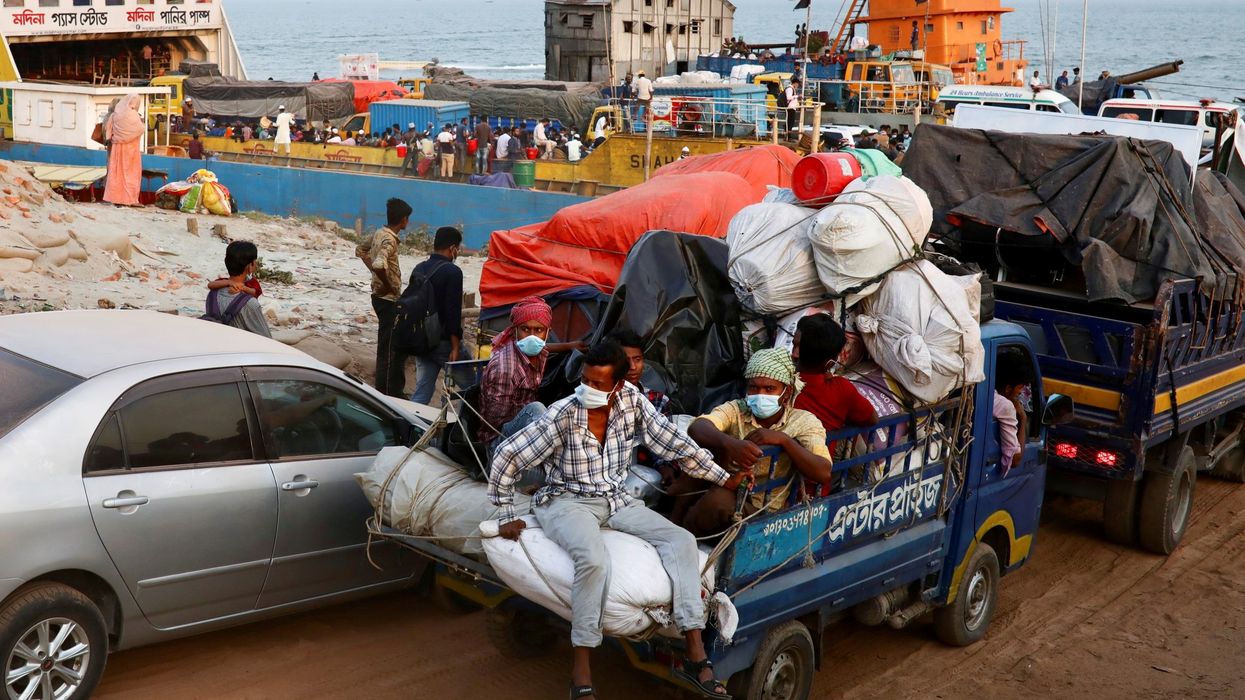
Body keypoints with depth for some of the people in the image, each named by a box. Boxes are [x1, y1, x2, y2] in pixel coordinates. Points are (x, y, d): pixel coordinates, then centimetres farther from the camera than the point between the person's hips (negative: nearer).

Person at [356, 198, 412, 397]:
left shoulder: (379, 233, 8)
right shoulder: (389, 239, -20)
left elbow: (360, 250, 24)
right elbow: (379, 265, -37)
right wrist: (388, 285, -21)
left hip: (381, 297, 10)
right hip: (388, 299, -10)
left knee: (399, 345, 17)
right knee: (388, 348, -3)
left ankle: (395, 391, 24)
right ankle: (385, 394, 3)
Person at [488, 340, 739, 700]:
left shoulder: (632, 401, -7)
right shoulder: (562, 415, -19)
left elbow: (674, 443, 2)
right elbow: (506, 457, -14)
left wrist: (724, 479, 5)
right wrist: (507, 517, -10)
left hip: (615, 500, 5)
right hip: (567, 502, -5)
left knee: (682, 541, -14)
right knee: (594, 559, -35)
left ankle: (695, 655, -13)